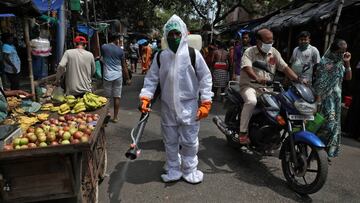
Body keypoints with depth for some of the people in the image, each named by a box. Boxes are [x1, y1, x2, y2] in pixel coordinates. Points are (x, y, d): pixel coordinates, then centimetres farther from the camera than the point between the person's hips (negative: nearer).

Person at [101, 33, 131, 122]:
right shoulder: (120, 50, -1)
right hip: (118, 76, 0)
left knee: (107, 97, 11)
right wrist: (128, 78, 9)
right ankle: (115, 117, 12)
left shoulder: (104, 47, -2)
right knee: (117, 97, 6)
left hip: (107, 76, 0)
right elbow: (124, 66, 3)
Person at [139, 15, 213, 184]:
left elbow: (205, 78, -3)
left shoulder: (193, 54, -5)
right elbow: (151, 78, 5)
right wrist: (145, 97, -9)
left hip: (189, 106, -2)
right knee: (170, 141, 13)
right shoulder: (160, 56, 2)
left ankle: (189, 170, 29)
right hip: (168, 107, 3)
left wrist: (205, 102, -7)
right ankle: (173, 170, 32)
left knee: (189, 141, 8)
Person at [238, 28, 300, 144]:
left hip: (267, 88, 6)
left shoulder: (274, 52, 8)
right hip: (249, 86, -6)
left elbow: (285, 67, 4)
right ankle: (242, 133, -26)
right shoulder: (249, 52, -8)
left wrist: (297, 79, -11)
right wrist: (257, 79, -47)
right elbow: (247, 68, -27)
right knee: (251, 101, -35)